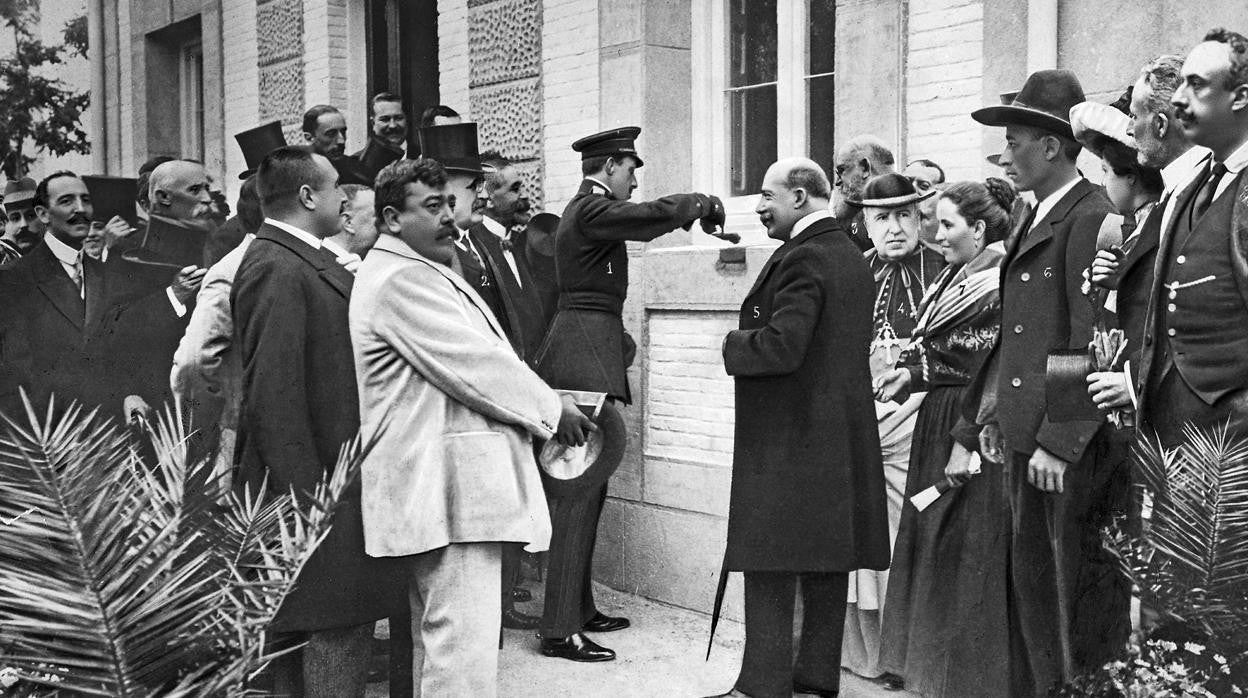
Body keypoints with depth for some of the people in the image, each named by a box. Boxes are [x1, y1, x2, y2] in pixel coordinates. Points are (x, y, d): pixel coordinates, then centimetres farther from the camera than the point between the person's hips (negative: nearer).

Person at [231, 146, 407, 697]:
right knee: (336, 632, -5)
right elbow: (272, 394, -22)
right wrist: (309, 497, -22)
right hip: (318, 489, -10)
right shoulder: (276, 269, -16)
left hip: (338, 481, 10)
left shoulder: (303, 261, 15)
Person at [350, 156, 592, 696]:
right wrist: (551, 408, -5)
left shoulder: (419, 272, 22)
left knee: (444, 640, 17)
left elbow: (477, 357, 23)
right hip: (444, 487, -12)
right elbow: (473, 366, -16)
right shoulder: (401, 280, -13)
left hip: (443, 487, 12)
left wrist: (542, 405, 11)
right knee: (464, 651, -11)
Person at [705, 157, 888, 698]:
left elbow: (782, 347, -25)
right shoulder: (851, 255, 14)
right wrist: (752, 339, 15)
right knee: (827, 563, 12)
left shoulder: (804, 258, -16)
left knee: (771, 568, -3)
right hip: (837, 434, 9)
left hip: (787, 438, -9)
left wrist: (732, 345, -7)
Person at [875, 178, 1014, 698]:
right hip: (936, 424, 9)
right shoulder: (950, 280, 13)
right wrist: (910, 372, -3)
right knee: (931, 553, 13)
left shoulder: (999, 289, -13)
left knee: (968, 561, -1)